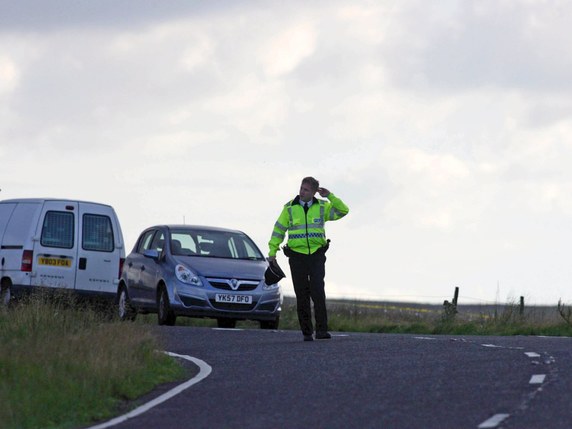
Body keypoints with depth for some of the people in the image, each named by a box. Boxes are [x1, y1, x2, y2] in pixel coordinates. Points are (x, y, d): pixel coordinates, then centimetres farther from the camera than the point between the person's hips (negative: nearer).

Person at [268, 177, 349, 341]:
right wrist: (272, 251, 2)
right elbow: (279, 229, 7)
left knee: (317, 292, -15)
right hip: (297, 256, 0)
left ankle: (321, 330, -16)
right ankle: (307, 332, 7)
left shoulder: (321, 207, 6)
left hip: (317, 255, 0)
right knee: (302, 295, 1)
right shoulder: (289, 208, 3)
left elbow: (343, 211, 4)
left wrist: (330, 196, -6)